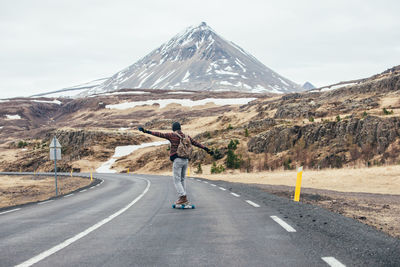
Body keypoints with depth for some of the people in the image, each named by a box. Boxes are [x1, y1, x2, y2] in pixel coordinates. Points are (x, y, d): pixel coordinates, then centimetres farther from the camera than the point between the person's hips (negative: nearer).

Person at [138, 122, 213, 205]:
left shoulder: (172, 135, -3)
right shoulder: (186, 137, 12)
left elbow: (159, 134, -5)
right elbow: (196, 143, 18)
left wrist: (146, 131, -3)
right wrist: (207, 149, 26)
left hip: (177, 160, -6)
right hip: (186, 160, 6)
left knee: (177, 180, -2)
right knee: (182, 179, 15)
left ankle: (183, 197, -12)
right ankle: (183, 198, 15)